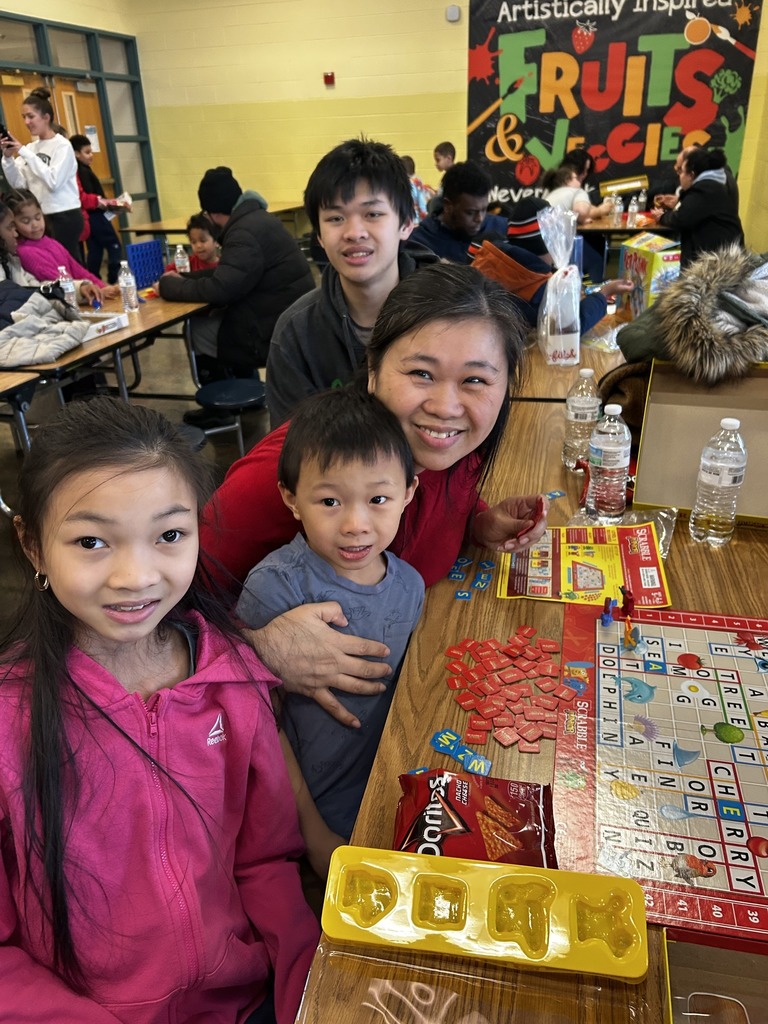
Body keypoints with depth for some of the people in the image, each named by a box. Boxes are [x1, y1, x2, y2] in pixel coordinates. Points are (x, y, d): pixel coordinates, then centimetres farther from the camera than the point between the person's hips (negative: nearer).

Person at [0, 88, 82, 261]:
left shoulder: (62, 145, -6)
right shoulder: (30, 148, 11)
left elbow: (54, 181, -19)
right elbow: (18, 184, 6)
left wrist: (24, 152, -17)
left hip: (65, 216, -6)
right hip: (41, 216, 7)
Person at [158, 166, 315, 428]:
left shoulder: (245, 233, -19)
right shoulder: (254, 218, 13)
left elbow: (220, 289, -25)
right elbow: (228, 272, 20)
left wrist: (169, 285, -11)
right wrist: (184, 278, 13)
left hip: (278, 329, -9)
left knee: (198, 329, 1)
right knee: (214, 318, 18)